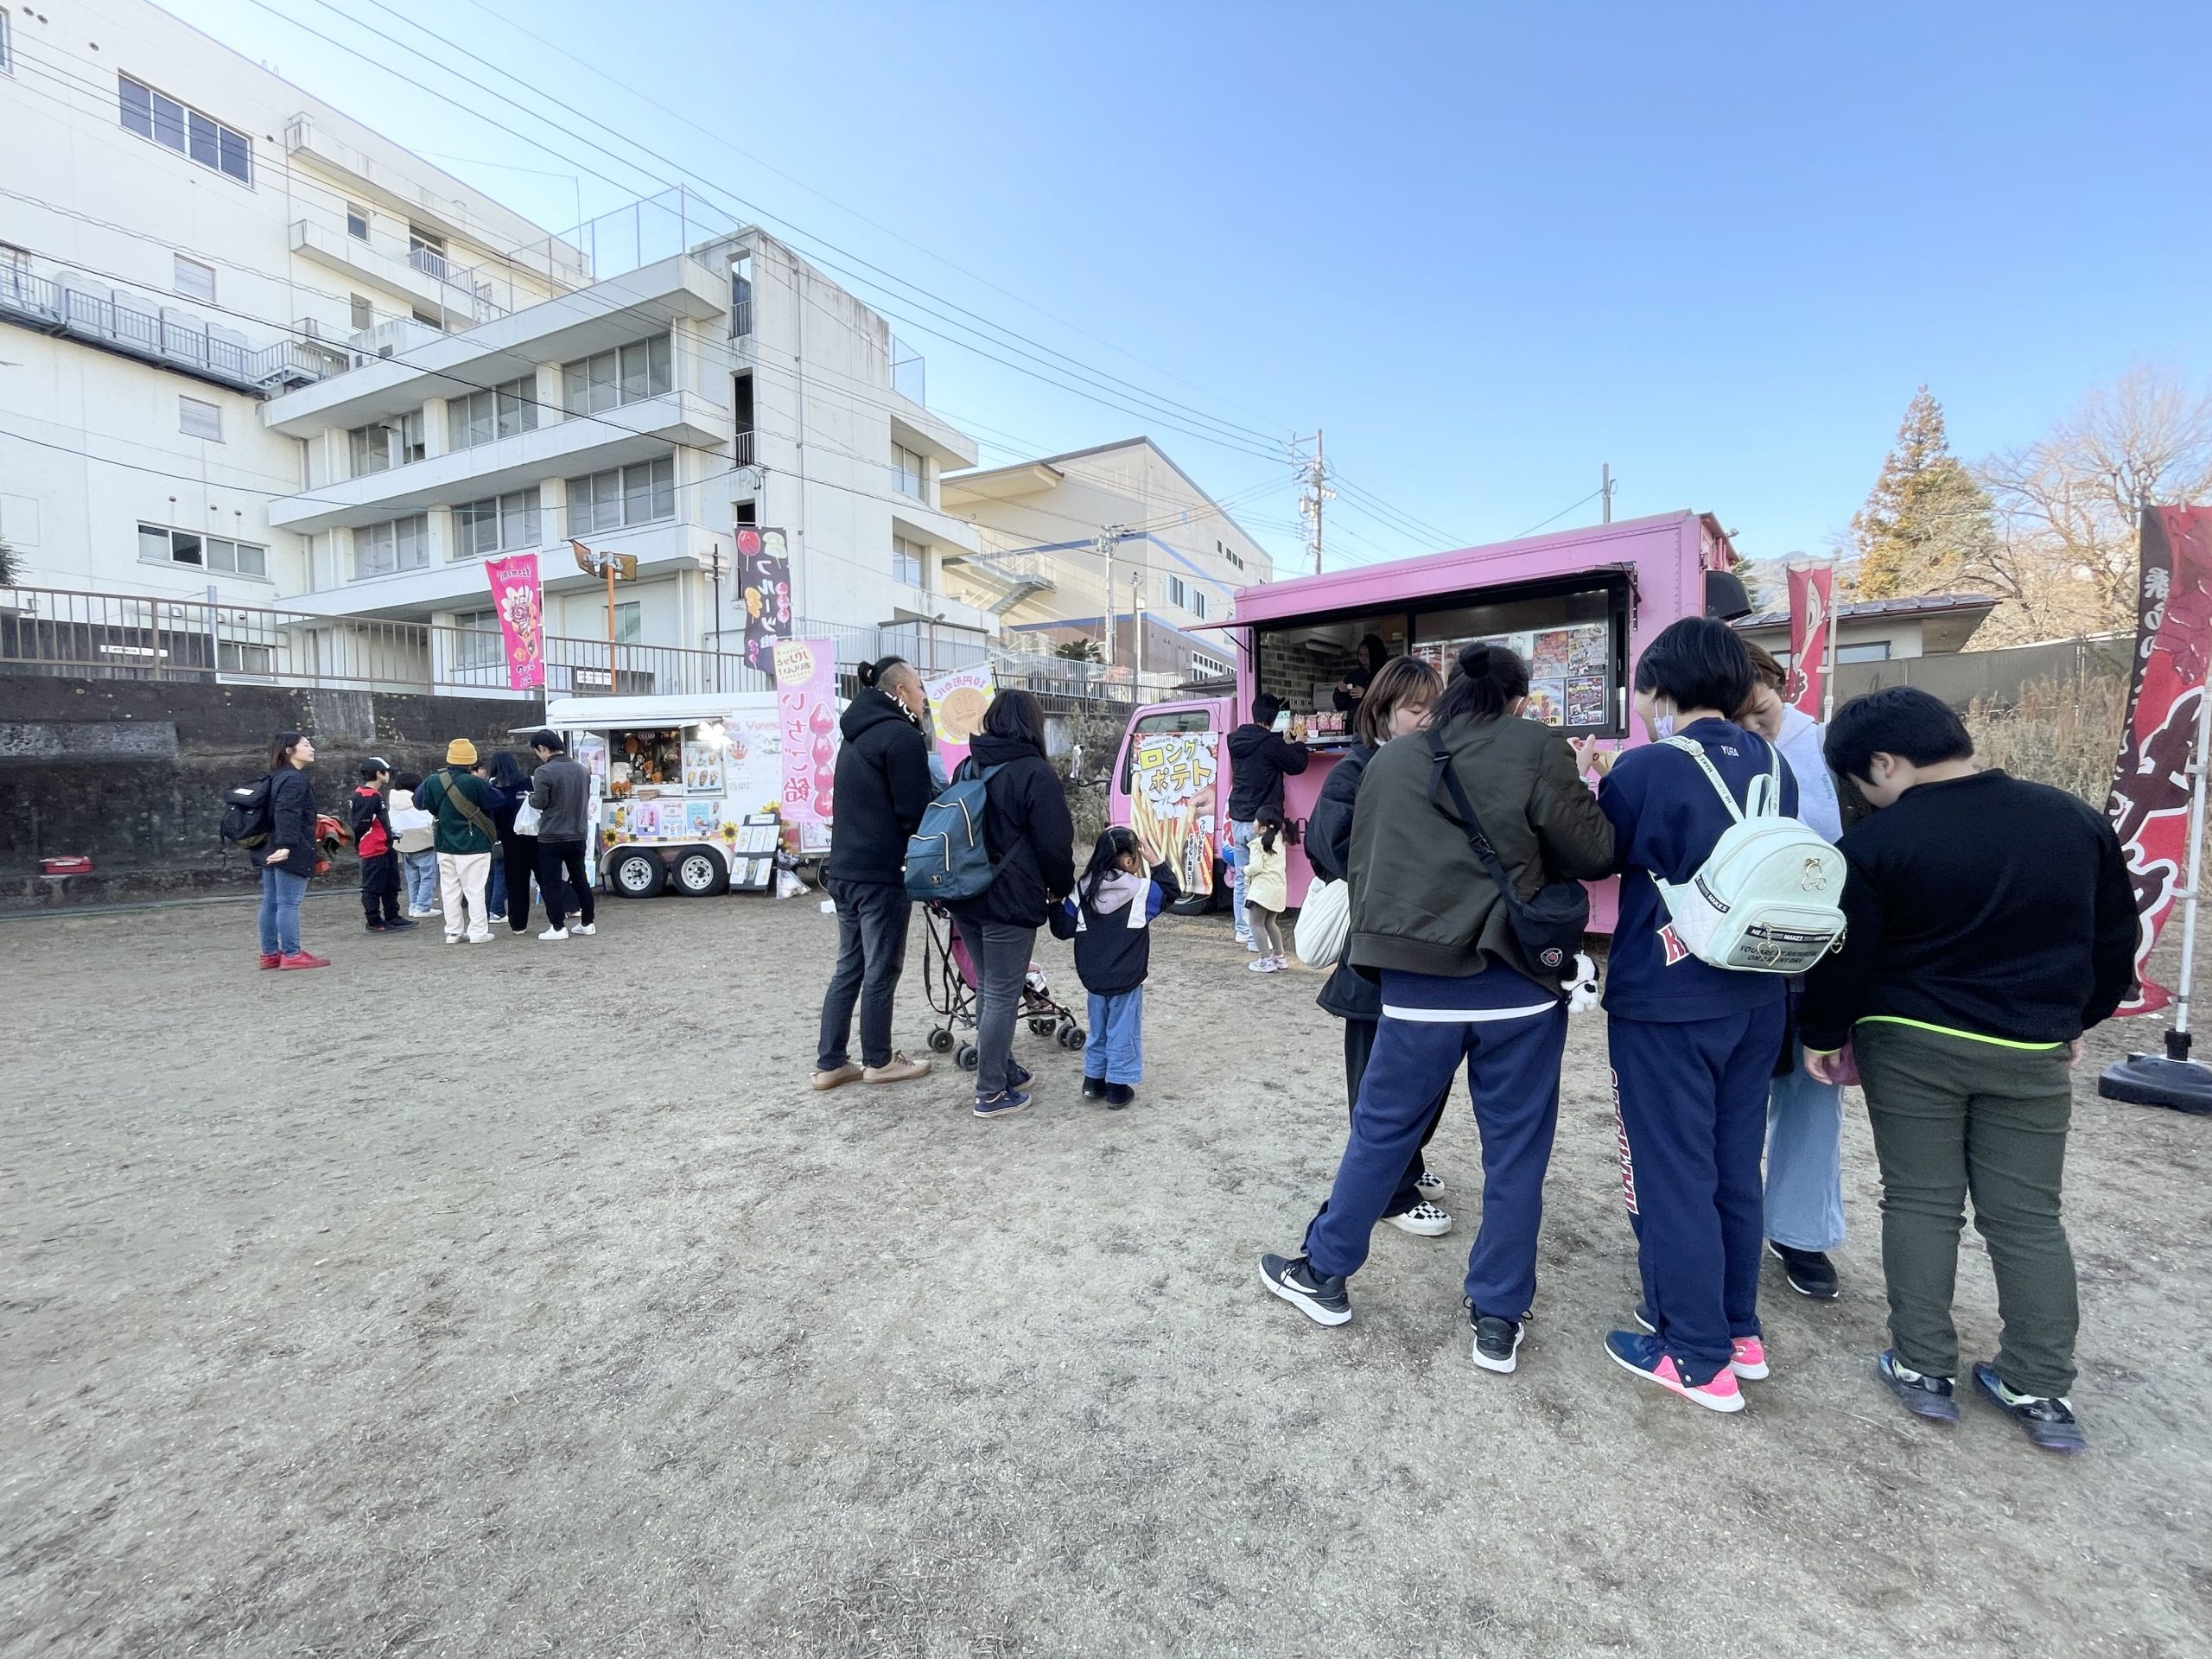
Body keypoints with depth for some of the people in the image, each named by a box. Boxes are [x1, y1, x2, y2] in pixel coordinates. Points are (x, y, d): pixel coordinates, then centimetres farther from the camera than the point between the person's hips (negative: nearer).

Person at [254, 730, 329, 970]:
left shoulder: (277, 778, 18)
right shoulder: (295, 779, -13)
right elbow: (286, 814, -25)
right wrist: (286, 845, -33)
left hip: (271, 850, 10)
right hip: (290, 852, -10)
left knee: (271, 902, 13)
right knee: (289, 903, -8)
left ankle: (270, 953, 20)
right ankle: (292, 955, -6)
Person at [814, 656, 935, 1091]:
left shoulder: (857, 736, 17)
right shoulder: (902, 735, -12)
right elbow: (915, 811, -15)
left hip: (845, 870, 9)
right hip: (882, 874, -9)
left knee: (848, 968, 14)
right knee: (881, 972, 4)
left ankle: (830, 1063, 19)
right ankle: (879, 1061, 17)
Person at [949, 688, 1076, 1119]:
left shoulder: (967, 768, 12)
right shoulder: (1034, 772, -12)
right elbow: (1054, 842, -13)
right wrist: (1062, 887, 3)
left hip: (966, 898, 8)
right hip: (1010, 902, -8)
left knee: (988, 989, 19)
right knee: (1002, 997, 1)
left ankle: (1002, 1071, 31)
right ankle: (991, 1093, 9)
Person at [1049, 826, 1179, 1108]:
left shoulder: (1083, 889, -1)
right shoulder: (1141, 890, -11)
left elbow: (1063, 929, 1)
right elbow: (1172, 891, 6)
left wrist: (1056, 902, 14)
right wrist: (1155, 861, 5)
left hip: (1093, 976, 4)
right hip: (1127, 978, -4)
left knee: (1099, 1030, 20)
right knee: (1123, 1032, 8)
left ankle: (1093, 1081, 28)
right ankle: (1118, 1088, 14)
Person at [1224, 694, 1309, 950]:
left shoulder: (1236, 740, 6)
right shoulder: (1272, 744, -15)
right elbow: (1298, 764, -3)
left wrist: (1284, 739, 28)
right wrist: (1299, 744, 15)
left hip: (1238, 819, 7)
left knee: (1241, 877, 15)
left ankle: (1243, 930, 25)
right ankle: (1256, 938, -1)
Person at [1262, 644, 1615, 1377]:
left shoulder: (1390, 759, 9)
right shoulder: (1536, 750, -2)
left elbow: (1361, 863, 13)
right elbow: (1595, 854, -5)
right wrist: (1555, 821, 16)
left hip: (1417, 983, 2)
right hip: (1518, 983, -2)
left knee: (1381, 1130, 16)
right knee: (1515, 1151, 12)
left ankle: (1323, 1273, 30)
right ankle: (1498, 1321, 24)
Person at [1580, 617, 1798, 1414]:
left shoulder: (1647, 769, -17)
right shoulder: (1773, 766, 3)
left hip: (1666, 1003, -7)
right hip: (1755, 998, 7)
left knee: (1671, 1175, 6)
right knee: (1733, 1167, 19)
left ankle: (1698, 1358, 18)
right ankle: (1739, 1330, 34)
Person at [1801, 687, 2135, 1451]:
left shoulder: (1876, 843, -15)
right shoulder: (2075, 819, 1)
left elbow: (1845, 957, -9)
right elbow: (2115, 940, 10)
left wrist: (1824, 1036, 6)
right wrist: (2073, 1019, 23)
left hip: (1910, 1046, -4)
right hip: (2032, 1052, 4)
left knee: (1920, 1203, 9)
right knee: (2028, 1216, 14)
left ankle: (1923, 1369, 18)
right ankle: (2043, 1391, 21)